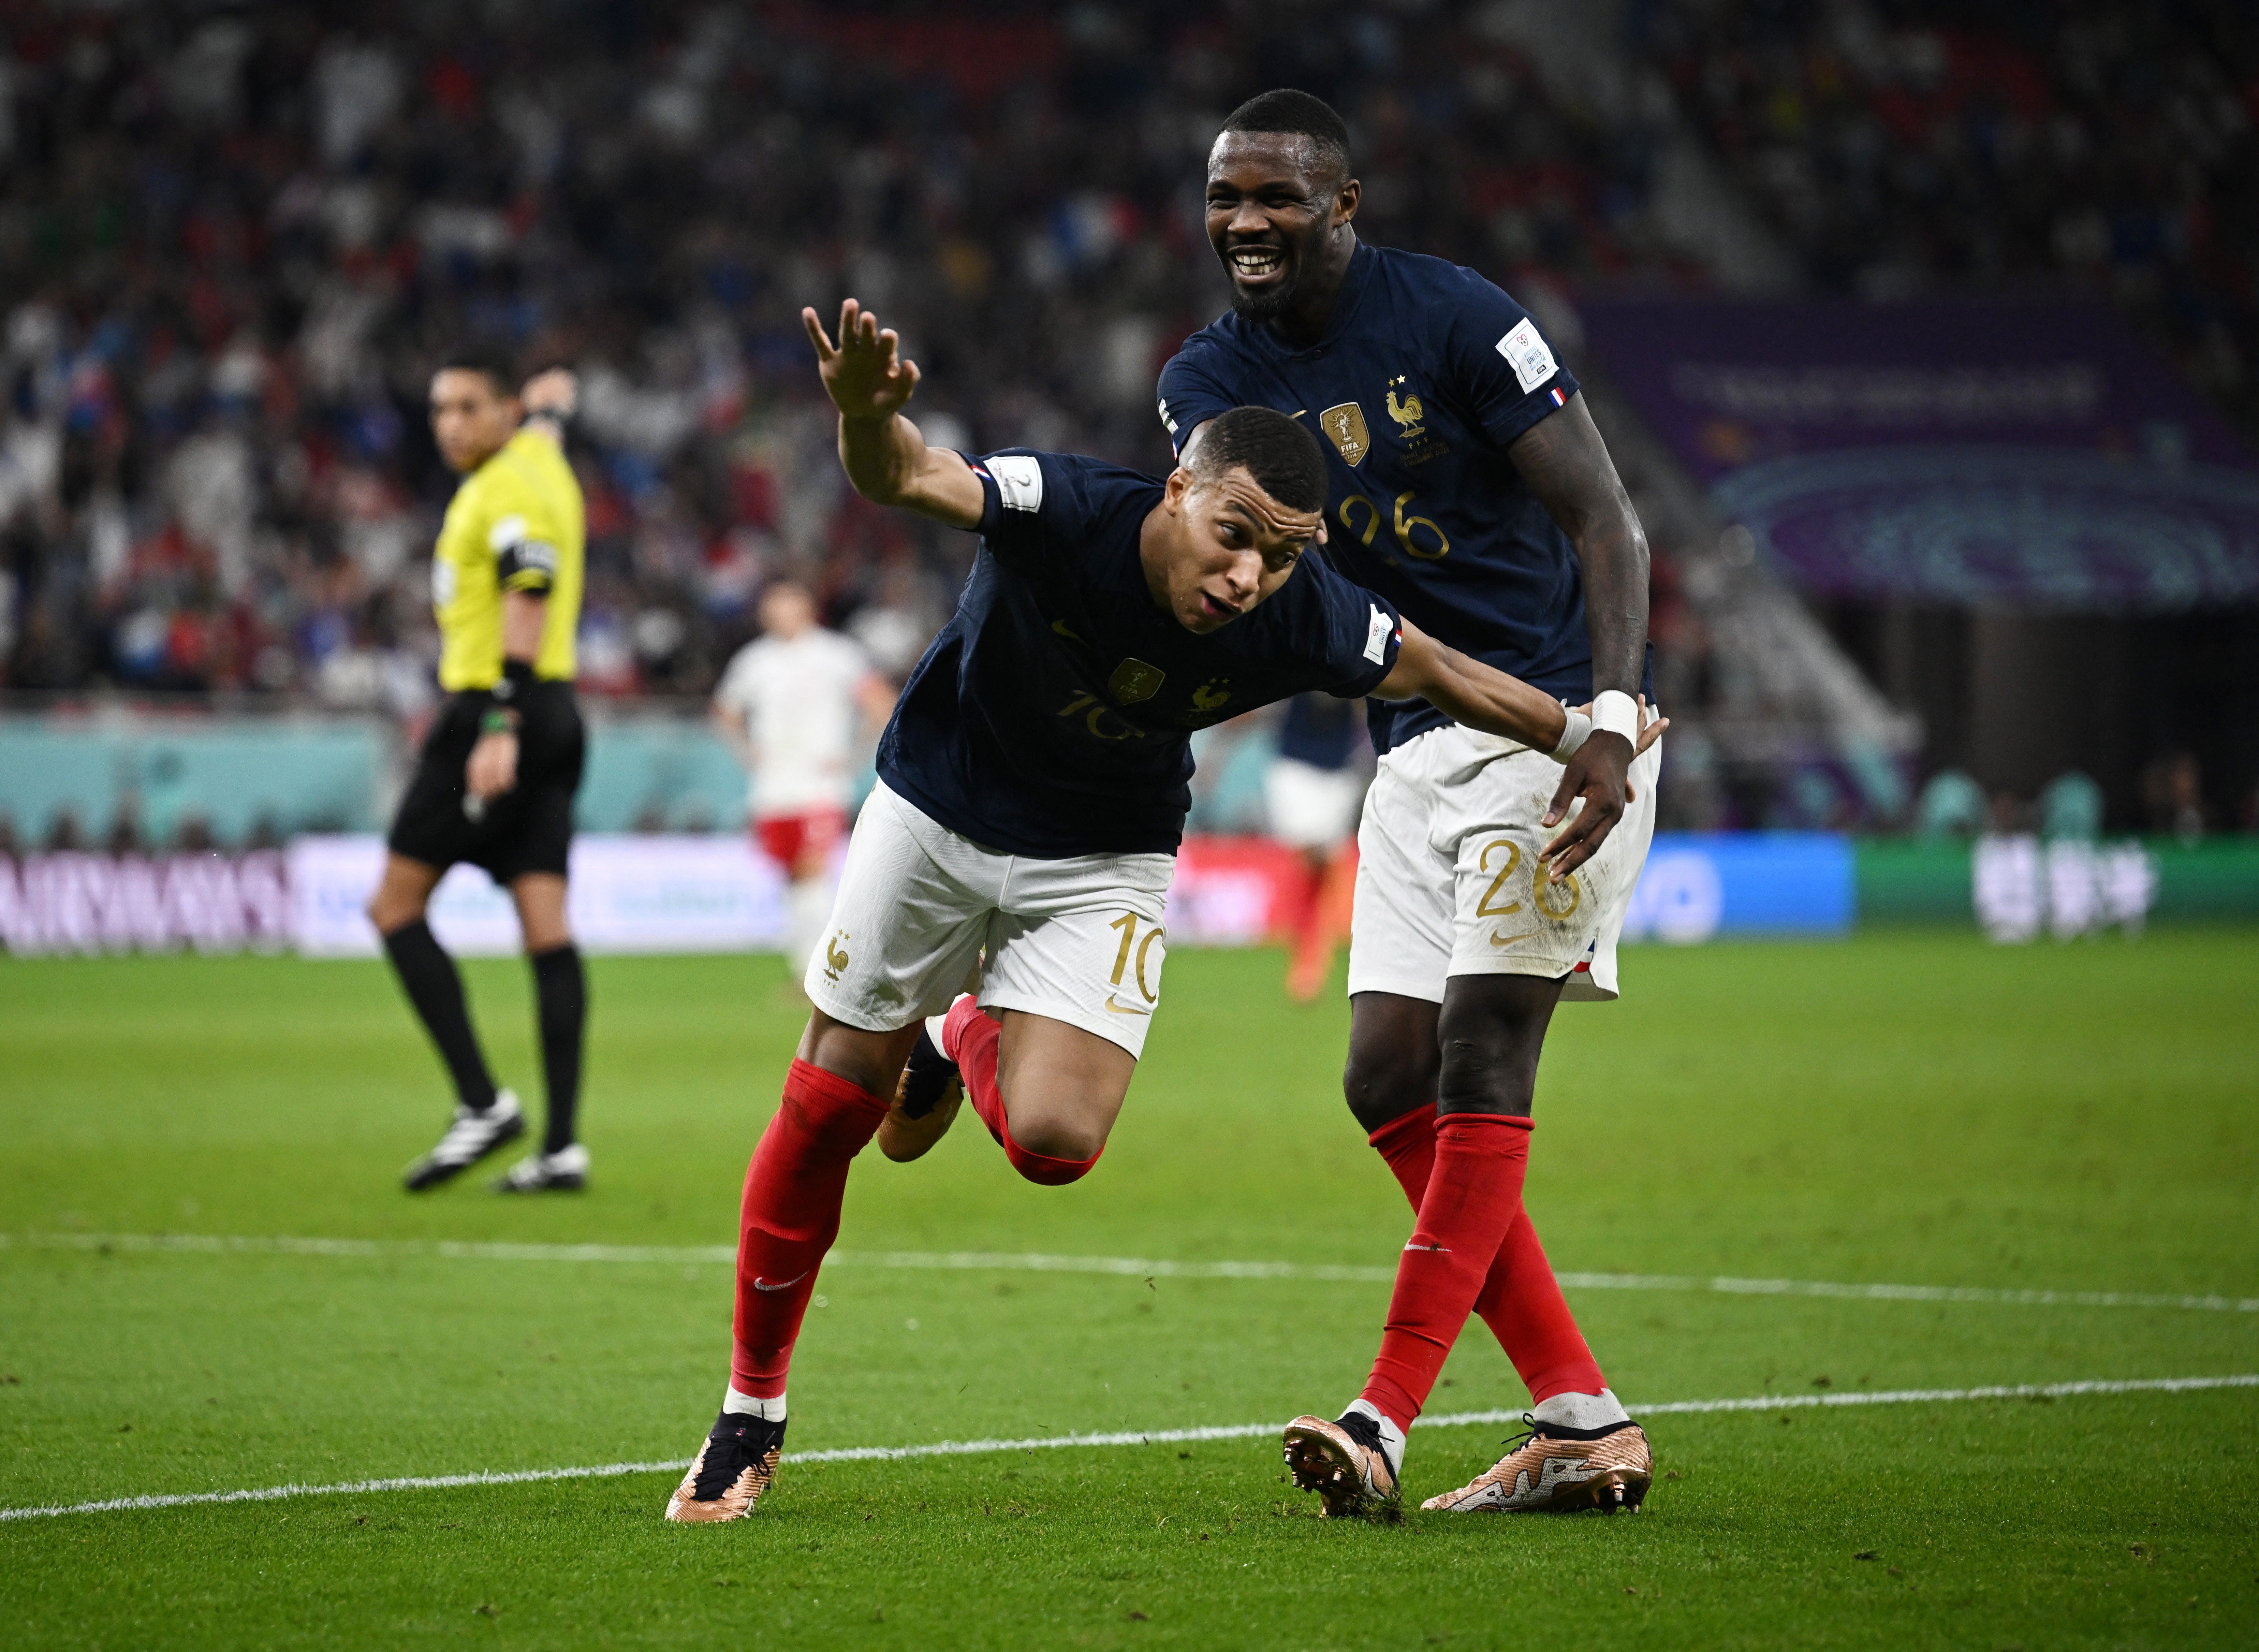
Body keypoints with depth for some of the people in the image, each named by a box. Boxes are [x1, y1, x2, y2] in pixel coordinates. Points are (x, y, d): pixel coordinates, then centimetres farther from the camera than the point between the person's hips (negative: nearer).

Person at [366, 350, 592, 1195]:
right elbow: (551, 398, 39)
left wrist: (498, 727, -28)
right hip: (551, 714, 9)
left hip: (499, 712, -9)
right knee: (545, 927, 2)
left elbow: (529, 601, -22)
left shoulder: (510, 487, -12)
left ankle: (482, 1102, -12)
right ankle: (561, 1146, -4)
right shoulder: (537, 455, 15)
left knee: (397, 904, -6)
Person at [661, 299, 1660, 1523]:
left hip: (1106, 861, 1)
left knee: (1055, 1143, -18)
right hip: (938, 812, -1)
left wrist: (1582, 738, 5)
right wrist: (866, 414, -69)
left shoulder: (1306, 623, -25)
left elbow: (1436, 674, -6)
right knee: (826, 1111, 2)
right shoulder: (1063, 511, -32)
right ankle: (749, 1419, 21)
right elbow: (903, 478, -47)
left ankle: (965, 1042, 20)